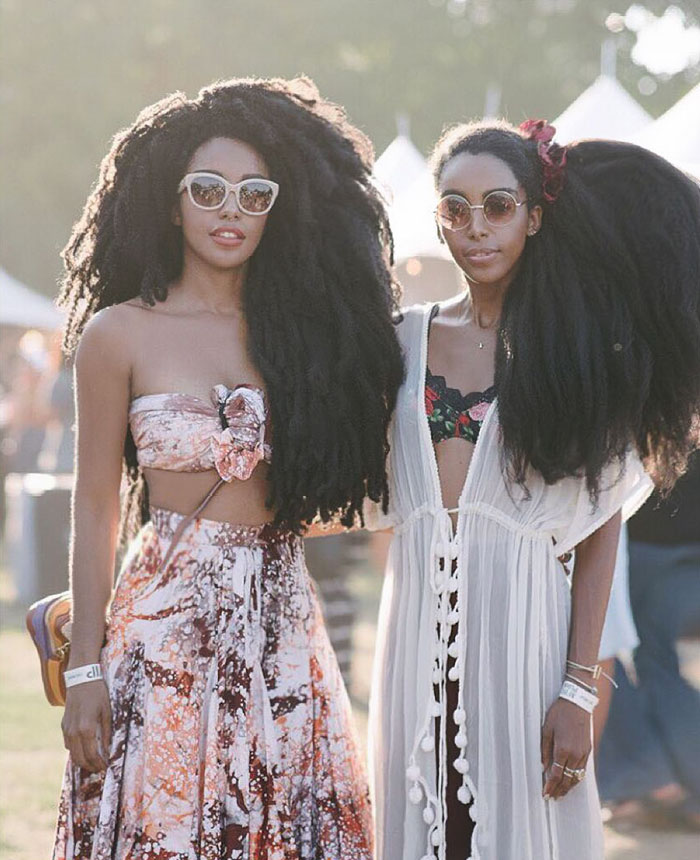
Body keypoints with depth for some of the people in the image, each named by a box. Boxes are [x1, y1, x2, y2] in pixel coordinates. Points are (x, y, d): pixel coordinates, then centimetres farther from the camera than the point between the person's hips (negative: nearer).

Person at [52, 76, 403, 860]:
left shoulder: (305, 329, 9)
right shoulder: (120, 334, 1)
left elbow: (330, 492, 11)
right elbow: (94, 509, 0)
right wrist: (84, 670, -4)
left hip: (280, 623, 3)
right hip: (165, 619, -3)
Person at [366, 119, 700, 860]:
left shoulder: (578, 348, 0)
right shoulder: (406, 340, 7)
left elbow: (598, 529, -4)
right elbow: (376, 499, 7)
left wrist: (579, 690, -10)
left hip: (519, 624, -2)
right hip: (421, 626, 3)